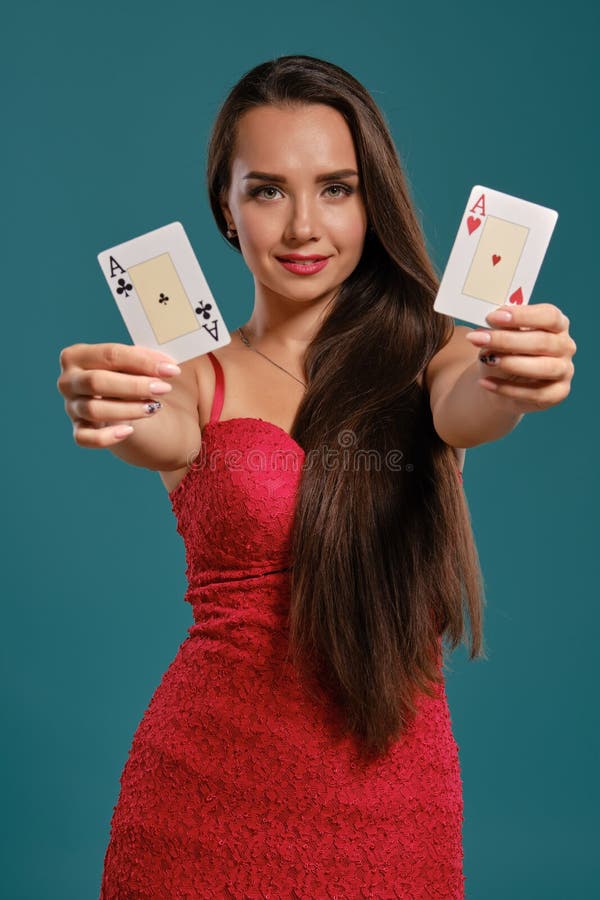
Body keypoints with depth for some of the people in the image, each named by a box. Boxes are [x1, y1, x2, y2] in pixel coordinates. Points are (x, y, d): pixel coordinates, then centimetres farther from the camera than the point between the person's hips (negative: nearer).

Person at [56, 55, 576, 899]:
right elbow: (163, 438, -20)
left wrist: (512, 377, -43)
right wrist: (117, 411, -43)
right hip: (207, 788, 0)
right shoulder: (195, 378, 1)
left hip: (394, 800, 1)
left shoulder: (429, 354, 1)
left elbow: (466, 410, -20)